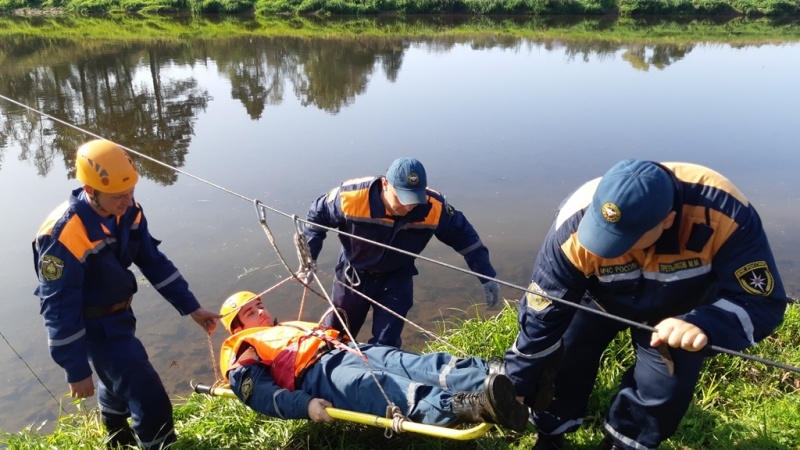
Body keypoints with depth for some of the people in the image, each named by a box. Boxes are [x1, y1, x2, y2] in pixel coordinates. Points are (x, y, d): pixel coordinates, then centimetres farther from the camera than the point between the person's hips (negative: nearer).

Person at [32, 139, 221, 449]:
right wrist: (76, 370, -21)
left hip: (120, 314, 8)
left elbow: (154, 262, -2)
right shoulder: (64, 236, -33)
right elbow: (59, 308, -26)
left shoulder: (127, 213, -12)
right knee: (149, 399, -8)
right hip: (94, 326, -8)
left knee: (120, 375, 30)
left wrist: (191, 308, -3)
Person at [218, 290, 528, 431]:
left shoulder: (292, 326, 40)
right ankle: (467, 405, -61)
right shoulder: (243, 354, 15)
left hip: (348, 351, 7)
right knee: (378, 386, -36)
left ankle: (488, 379, -44)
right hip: (316, 374, -7)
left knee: (410, 363, -22)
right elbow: (261, 394, -5)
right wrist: (304, 404, -23)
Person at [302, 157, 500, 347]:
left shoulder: (434, 207, -28)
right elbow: (318, 216, -14)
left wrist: (487, 276, -14)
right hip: (353, 274, 0)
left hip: (397, 278, 0)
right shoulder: (351, 196, -33)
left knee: (386, 344, 0)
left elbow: (463, 235, -12)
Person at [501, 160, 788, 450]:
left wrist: (706, 326, -53)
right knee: (562, 361, -1)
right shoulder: (575, 228, -38)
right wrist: (516, 383, -17)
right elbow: (543, 313, -26)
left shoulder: (724, 215, -40)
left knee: (662, 393, -6)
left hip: (681, 307, 0)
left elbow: (763, 302, -31)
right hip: (599, 299, 0)